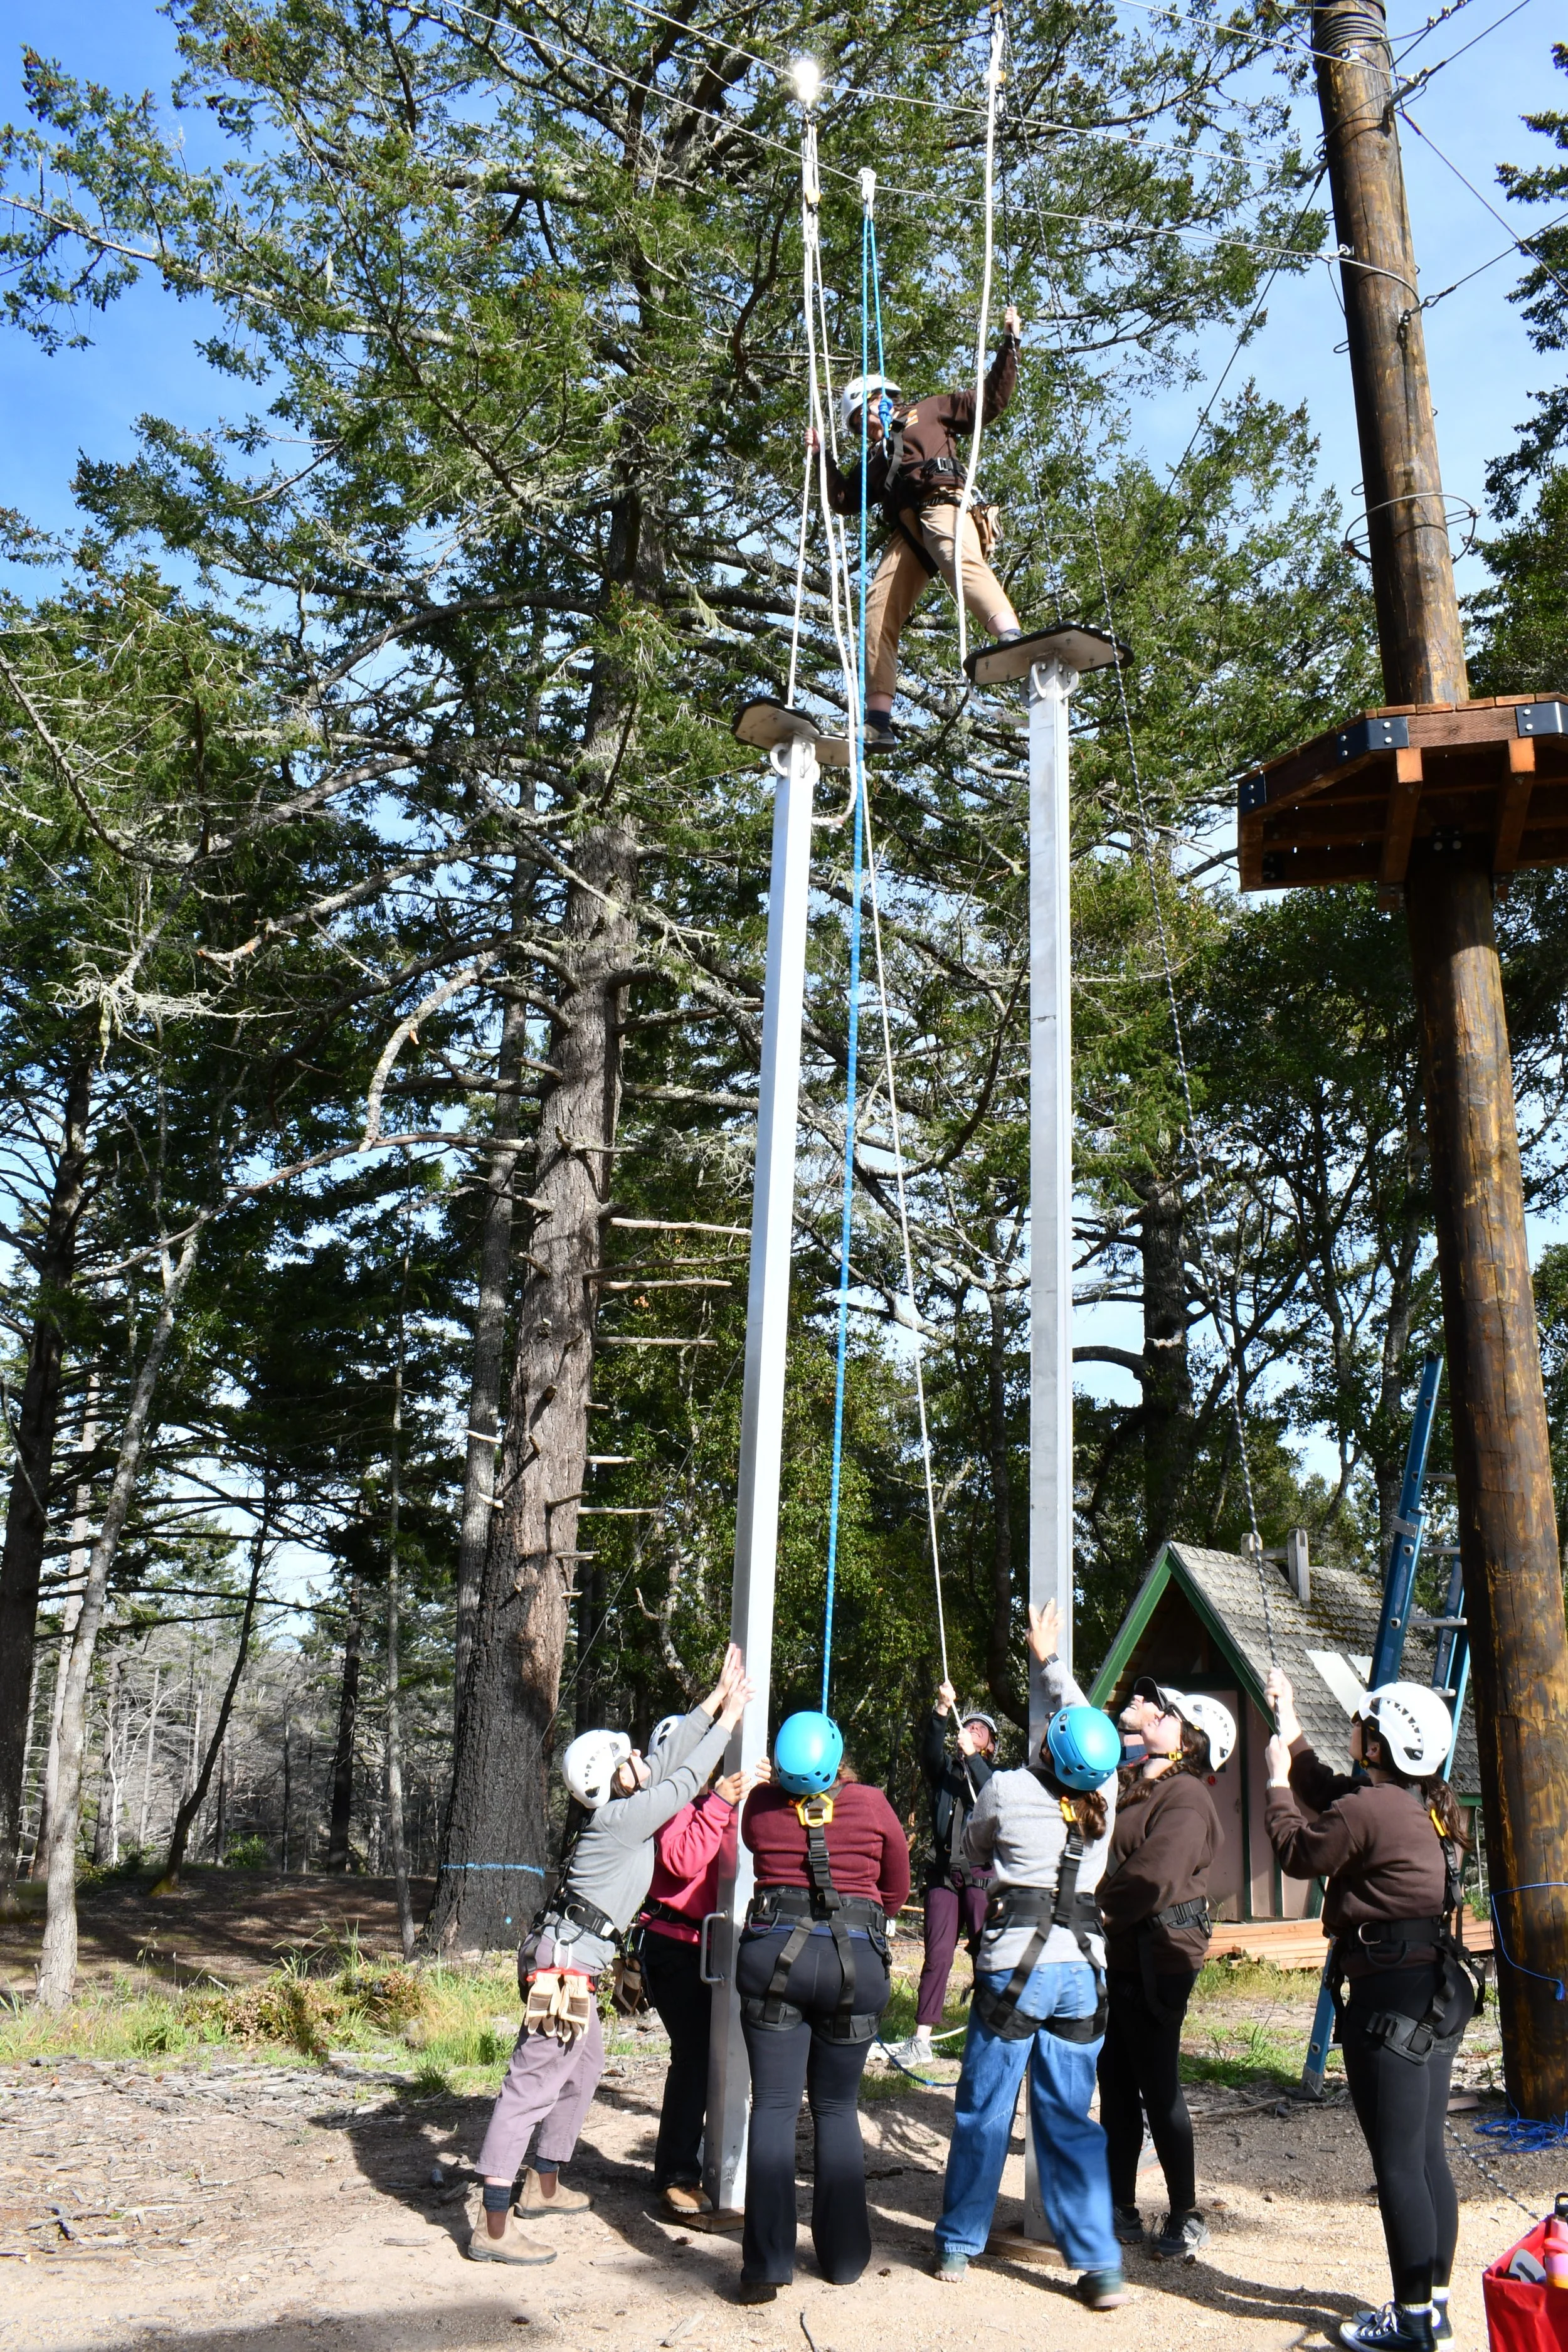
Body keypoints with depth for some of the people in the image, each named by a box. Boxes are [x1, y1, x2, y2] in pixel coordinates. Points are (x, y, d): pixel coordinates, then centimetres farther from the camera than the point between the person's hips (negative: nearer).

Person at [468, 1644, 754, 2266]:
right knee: (532, 2086, -9)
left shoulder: (618, 1809, 8)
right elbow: (684, 1780, -13)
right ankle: (493, 2231, -7)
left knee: (583, 2072, 24)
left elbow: (670, 1760, 15)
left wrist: (717, 1698, 16)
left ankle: (544, 2189, 37)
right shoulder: (624, 1818, -16)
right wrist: (727, 1723, -2)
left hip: (573, 1963, 11)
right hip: (566, 1962, -10)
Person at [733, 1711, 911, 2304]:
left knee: (773, 2107, 3)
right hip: (856, 1962, 0)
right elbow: (896, 1888, 11)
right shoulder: (871, 1806, -4)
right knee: (837, 2107, 14)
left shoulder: (761, 1805, -2)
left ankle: (766, 2265, -2)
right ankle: (844, 2256, 20)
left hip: (773, 1953, 0)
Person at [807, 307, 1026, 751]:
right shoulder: (874, 457, 38)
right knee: (879, 608, -11)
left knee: (961, 562, -38)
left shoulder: (929, 411, 26)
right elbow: (843, 500, 33)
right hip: (905, 531, 5)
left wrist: (1009, 343, 15)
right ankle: (878, 722, -15)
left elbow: (993, 399, 21)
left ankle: (1011, 639, -60)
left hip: (943, 504, -5)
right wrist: (822, 455, 29)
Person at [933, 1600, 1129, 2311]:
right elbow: (1084, 1717, 18)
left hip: (1014, 1965, -3)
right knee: (1069, 2119, 10)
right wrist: (1050, 1659, 30)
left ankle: (959, 2244, 22)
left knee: (981, 2112, 10)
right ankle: (1101, 2266, 7)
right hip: (1083, 1966, 3)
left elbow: (973, 1848, 12)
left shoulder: (1007, 1789, -9)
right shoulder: (1105, 1795, -1)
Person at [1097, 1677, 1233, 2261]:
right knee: (1115, 2085, 14)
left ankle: (1186, 2218, 18)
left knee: (1158, 2088, 2)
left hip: (1156, 1960, -8)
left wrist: (1099, 1909, -12)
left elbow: (1153, 1878, -25)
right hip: (1114, 1956, 8)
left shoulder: (1185, 1798, -16)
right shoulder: (1124, 1782, 10)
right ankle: (1122, 2212, 26)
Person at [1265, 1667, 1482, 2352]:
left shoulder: (1367, 1810, -20)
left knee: (1397, 2164, 0)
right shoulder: (1429, 1806, 8)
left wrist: (1277, 1778, 10)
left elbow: (1298, 1852, -2)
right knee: (1428, 2155, 16)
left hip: (1390, 1999, -9)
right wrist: (1291, 1727, 27)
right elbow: (1328, 1796, 22)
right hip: (1440, 1994, 9)